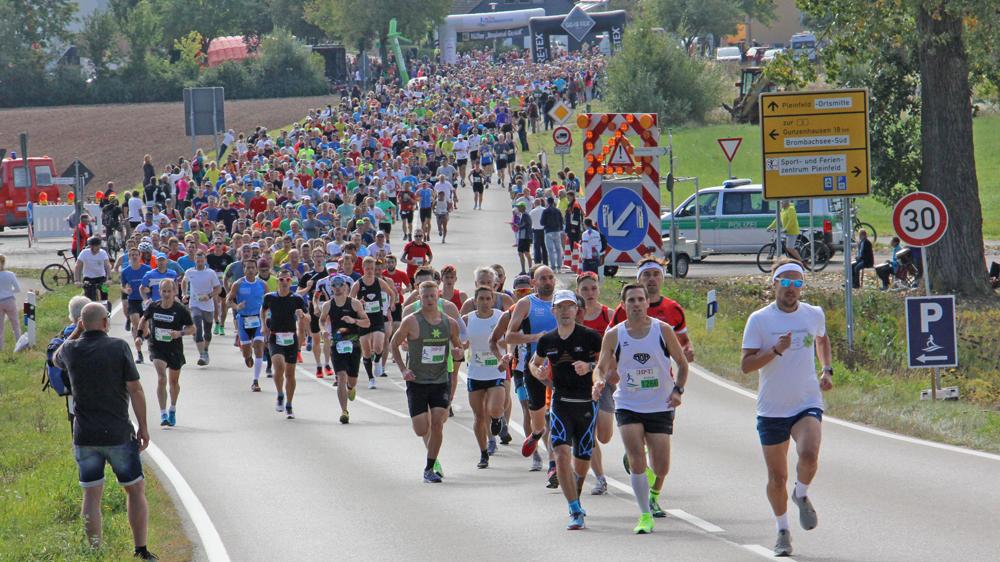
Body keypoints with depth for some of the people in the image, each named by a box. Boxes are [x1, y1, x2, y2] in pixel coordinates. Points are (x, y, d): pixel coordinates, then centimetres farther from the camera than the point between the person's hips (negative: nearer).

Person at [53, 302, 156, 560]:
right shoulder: (118, 347, -10)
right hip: (118, 433, -2)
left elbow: (56, 360, 25)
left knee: (91, 496, 8)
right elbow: (135, 389, -10)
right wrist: (143, 427, -2)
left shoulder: (71, 349, -1)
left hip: (85, 436, 2)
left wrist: (76, 332, 21)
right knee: (135, 490, 11)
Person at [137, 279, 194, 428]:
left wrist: (180, 333, -22)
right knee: (161, 377, -19)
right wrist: (140, 334, 10)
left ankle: (172, 410, 40)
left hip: (175, 349, 1)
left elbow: (192, 328, -5)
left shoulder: (181, 310, -12)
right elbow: (144, 319, 14)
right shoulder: (154, 307, -6)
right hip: (157, 347, -1)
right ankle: (163, 414, -20)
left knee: (174, 381, 15)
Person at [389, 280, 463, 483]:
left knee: (437, 422, -14)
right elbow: (394, 344, 3)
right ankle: (432, 456, 31)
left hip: (441, 382, 2)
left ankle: (430, 468, -3)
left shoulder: (449, 323, 2)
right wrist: (403, 369, -7)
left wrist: (457, 351, -6)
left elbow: (457, 345, 18)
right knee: (421, 429, -4)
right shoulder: (411, 322, -7)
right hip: (417, 382, -2)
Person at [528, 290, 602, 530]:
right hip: (560, 402, 1)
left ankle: (575, 495, 40)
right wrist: (538, 373, -2)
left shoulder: (590, 336, -6)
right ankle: (575, 511, -17)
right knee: (562, 453, -17)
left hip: (586, 402, -1)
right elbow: (534, 363, 21)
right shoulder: (547, 340, 4)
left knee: (582, 459, 8)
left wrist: (589, 367, -22)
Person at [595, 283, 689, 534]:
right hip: (628, 406, 0)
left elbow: (682, 364, 5)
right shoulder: (613, 336, -3)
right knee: (636, 460, -16)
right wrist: (600, 382, -18)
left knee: (661, 466, 1)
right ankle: (645, 515, -8)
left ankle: (654, 492, 37)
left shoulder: (663, 330, -5)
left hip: (660, 407, 0)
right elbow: (602, 368, 5)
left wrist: (677, 390, -10)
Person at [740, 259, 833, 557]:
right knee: (777, 478, 5)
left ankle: (802, 495, 5)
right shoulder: (759, 320, -6)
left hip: (808, 405, 1)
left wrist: (827, 370, 12)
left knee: (809, 454, -26)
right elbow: (746, 365, -10)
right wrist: (776, 350, -24)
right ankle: (783, 530, 27)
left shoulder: (814, 315, 4)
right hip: (772, 409, -1)